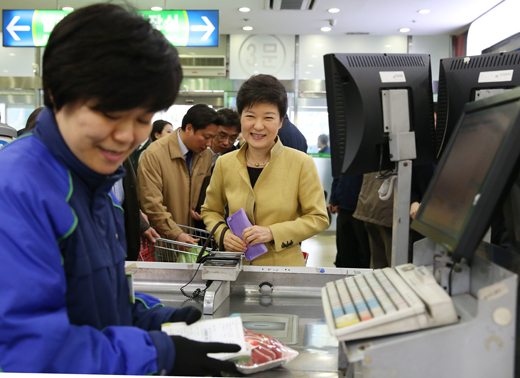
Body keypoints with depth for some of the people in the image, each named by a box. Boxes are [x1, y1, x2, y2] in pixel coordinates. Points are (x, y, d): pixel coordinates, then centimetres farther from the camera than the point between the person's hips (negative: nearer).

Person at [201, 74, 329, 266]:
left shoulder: (302, 163, -7)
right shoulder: (224, 163, 1)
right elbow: (210, 211, 14)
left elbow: (318, 218, -4)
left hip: (284, 266, -2)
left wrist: (272, 232, -16)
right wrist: (223, 234, -6)